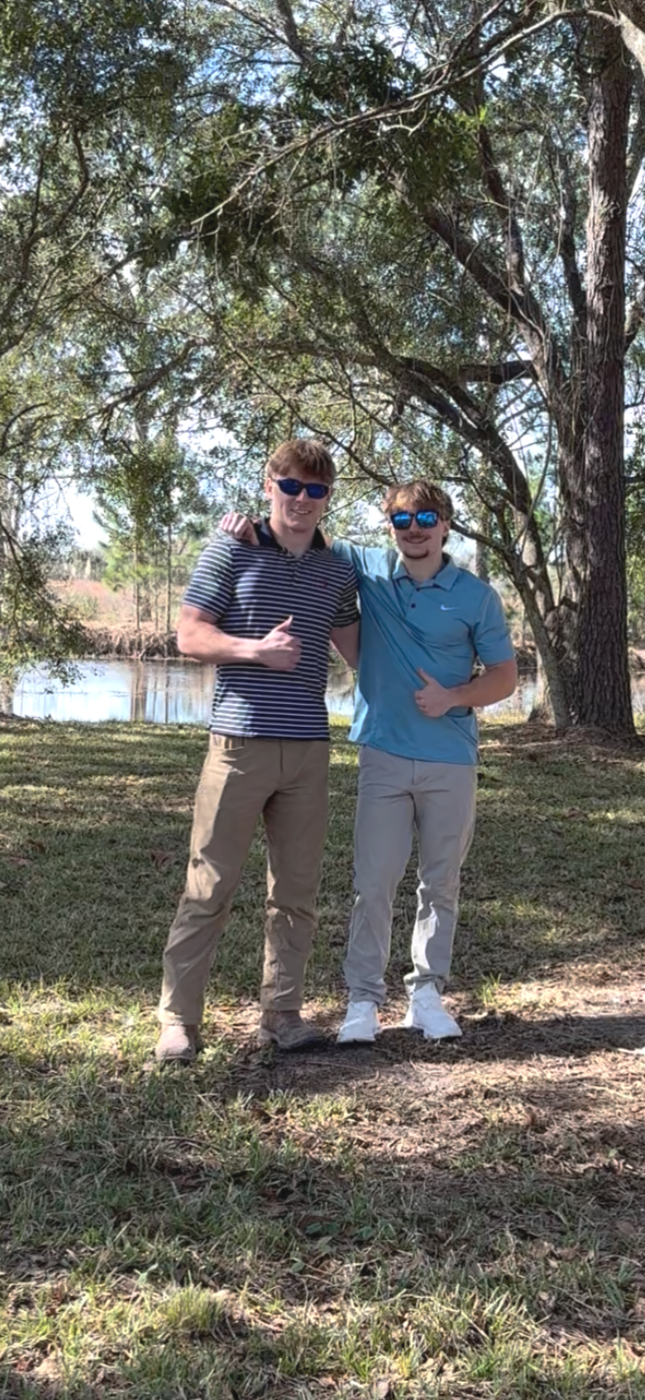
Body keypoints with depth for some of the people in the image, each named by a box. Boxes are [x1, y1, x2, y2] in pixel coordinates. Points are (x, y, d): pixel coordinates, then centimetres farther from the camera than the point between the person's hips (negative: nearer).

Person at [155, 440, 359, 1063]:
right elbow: (190, 636, -3)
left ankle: (281, 1012, 21)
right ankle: (177, 1018, 9)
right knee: (208, 886, 0)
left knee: (296, 890, 9)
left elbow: (355, 644, 24)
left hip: (308, 750, 4)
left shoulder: (338, 570, 12)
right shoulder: (230, 551, 0)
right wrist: (256, 649, -17)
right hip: (239, 741, -4)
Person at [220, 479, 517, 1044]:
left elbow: (504, 675, 5)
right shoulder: (368, 569, 2)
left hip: (452, 761, 0)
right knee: (373, 883, -2)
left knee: (441, 885, 10)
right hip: (384, 757, 0)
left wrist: (453, 698, -12)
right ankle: (364, 998, 10)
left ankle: (427, 993, 23)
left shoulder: (476, 595, 0)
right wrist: (250, 524, -7)